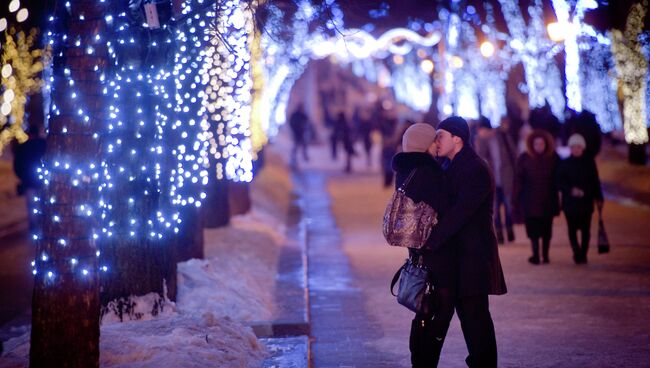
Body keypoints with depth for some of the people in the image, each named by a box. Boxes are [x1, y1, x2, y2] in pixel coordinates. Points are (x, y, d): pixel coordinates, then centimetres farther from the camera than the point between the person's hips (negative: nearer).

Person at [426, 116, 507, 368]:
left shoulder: (476, 170, -14)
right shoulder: (450, 167, 14)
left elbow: (460, 212, -23)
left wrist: (431, 242, -25)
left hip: (474, 252, -9)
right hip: (456, 251, 9)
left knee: (475, 313, -7)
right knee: (466, 311, 12)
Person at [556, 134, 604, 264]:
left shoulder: (589, 162, 6)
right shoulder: (565, 164, 2)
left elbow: (595, 181, 10)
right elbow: (560, 182, -1)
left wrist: (598, 198, 6)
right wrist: (571, 190, -16)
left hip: (586, 201, 1)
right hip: (570, 202, -1)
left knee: (585, 230, -1)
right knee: (572, 229, -2)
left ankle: (582, 254, 7)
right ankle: (578, 253, 9)